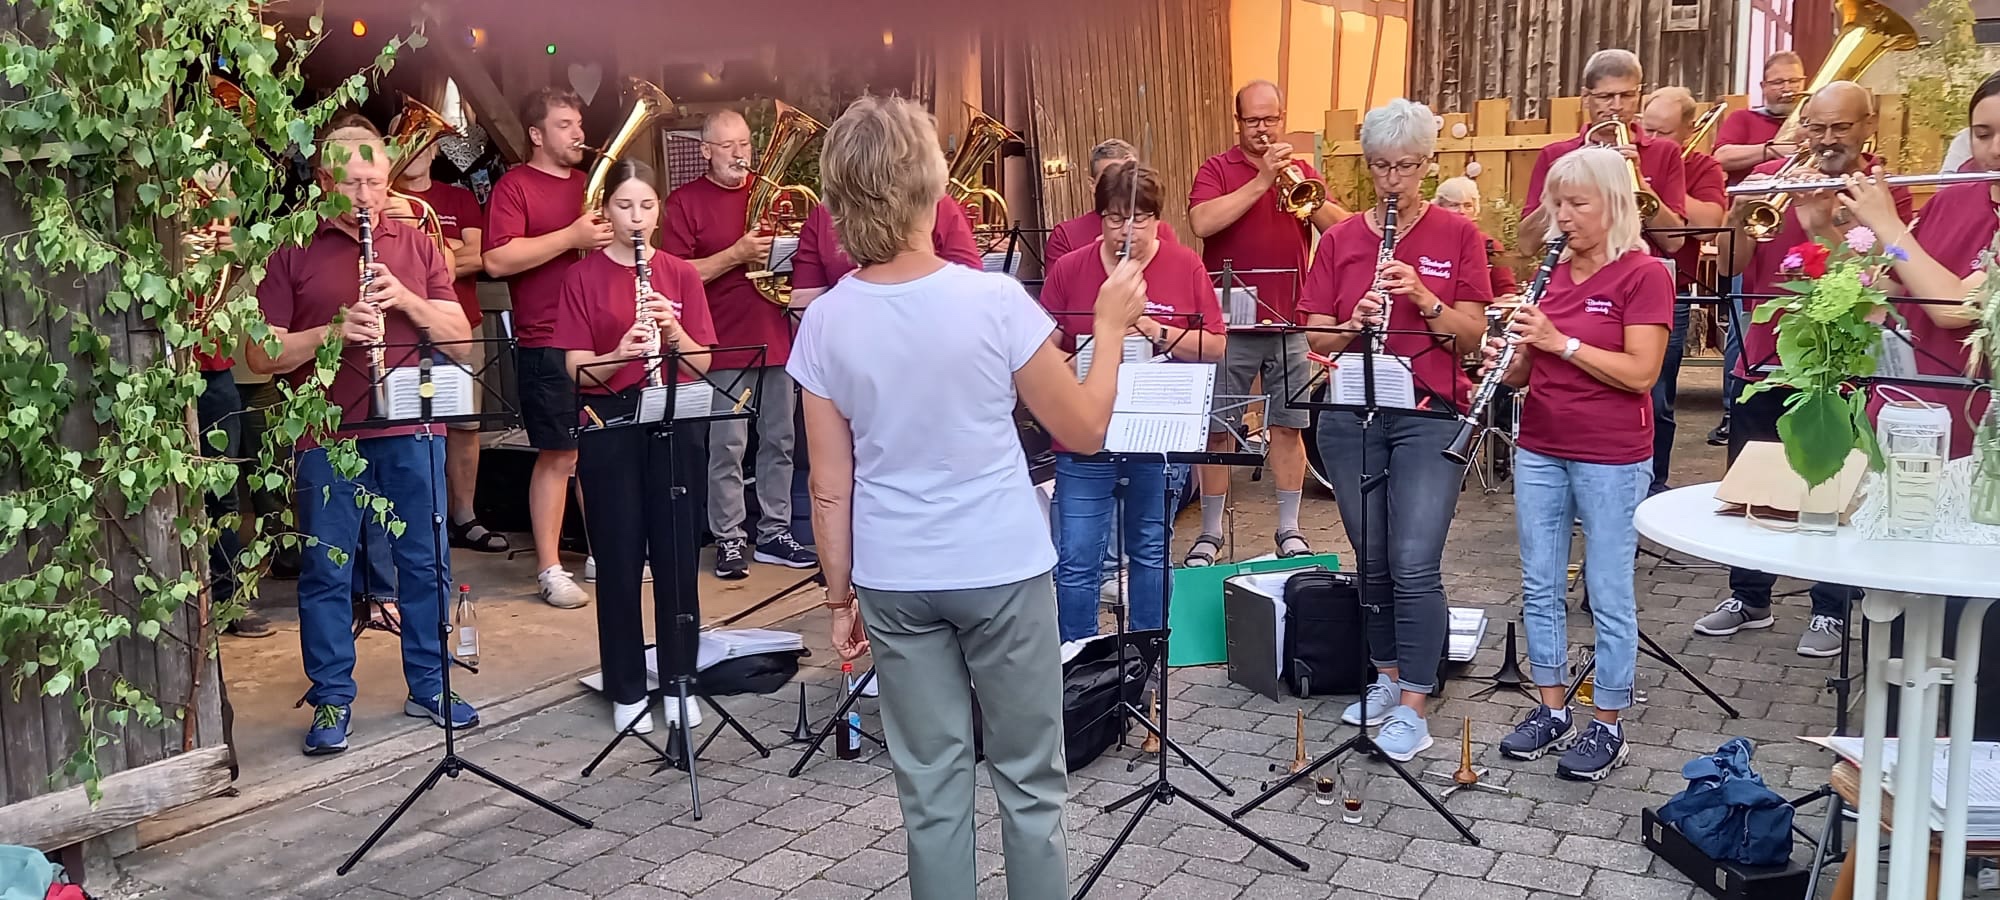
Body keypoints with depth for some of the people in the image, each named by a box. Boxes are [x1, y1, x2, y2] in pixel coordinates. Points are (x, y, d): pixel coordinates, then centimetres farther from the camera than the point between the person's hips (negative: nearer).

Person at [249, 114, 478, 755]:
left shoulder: (416, 246, 10)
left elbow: (460, 336, 5)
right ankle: (332, 700, 17)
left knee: (426, 563, 8)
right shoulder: (292, 252, 3)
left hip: (413, 431, 2)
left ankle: (429, 686, 22)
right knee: (326, 570, 5)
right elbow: (261, 355, -2)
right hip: (326, 437, -2)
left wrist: (407, 300, -12)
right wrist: (333, 331, -18)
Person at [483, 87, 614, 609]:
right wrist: (572, 237, -17)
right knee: (558, 454, -4)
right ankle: (550, 569, 4)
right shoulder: (515, 185, -3)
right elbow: (498, 260, -16)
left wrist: (606, 236, 7)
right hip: (546, 344, -6)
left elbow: (614, 238, 30)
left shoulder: (590, 183, 17)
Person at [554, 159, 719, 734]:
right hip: (610, 427, -1)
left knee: (679, 556, 5)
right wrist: (622, 353, -23)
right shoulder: (583, 277, 2)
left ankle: (678, 683, 18)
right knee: (619, 561, 3)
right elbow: (577, 368, -5)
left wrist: (672, 329, -17)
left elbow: (702, 363, 1)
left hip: (676, 423, 2)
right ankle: (627, 691, 15)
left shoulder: (681, 274, 6)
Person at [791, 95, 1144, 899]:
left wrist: (840, 598, 9)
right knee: (1029, 780, 12)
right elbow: (1084, 432, -4)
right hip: (1003, 571, -2)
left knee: (929, 786, 11)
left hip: (893, 583, 3)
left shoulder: (824, 323, -6)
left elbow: (830, 488, -2)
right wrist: (1110, 327, 8)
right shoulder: (995, 300, -15)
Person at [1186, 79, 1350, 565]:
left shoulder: (1301, 171, 9)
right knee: (1219, 428, 3)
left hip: (1290, 324, 3)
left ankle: (1289, 529, 18)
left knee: (1289, 426, 7)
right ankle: (1210, 532, 13)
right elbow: (1202, 223, -19)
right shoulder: (1218, 169, 0)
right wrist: (1261, 180, -19)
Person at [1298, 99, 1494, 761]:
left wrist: (1422, 295, -18)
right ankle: (1387, 678, 27)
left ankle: (1412, 707, 0)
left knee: (1415, 565, -8)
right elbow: (1317, 338, 5)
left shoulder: (1457, 235, 1)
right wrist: (1354, 323, -15)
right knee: (1372, 561, 11)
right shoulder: (1340, 241, 7)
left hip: (1430, 415, -3)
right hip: (1351, 415, 3)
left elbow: (1471, 336, -3)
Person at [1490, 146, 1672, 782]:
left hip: (1611, 459, -6)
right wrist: (1509, 359, -9)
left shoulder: (1644, 275, -8)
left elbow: (1640, 372, -17)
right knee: (1539, 587, 11)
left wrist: (1560, 341, -20)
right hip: (1540, 452, 6)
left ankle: (1608, 726, 15)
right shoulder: (1551, 272, 9)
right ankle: (1551, 711, 24)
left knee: (1608, 594, 3)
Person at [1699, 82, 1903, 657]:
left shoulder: (1884, 193, -4)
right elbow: (1730, 263, -3)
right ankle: (1749, 598, 28)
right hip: (1763, 359, 4)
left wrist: (1819, 219, -26)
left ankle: (1831, 611, 18)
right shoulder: (1771, 177, 4)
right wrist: (1742, 209, -20)